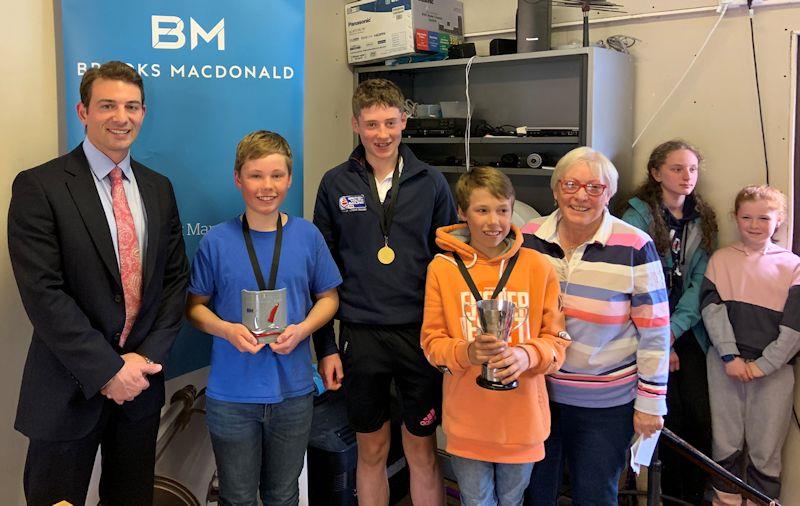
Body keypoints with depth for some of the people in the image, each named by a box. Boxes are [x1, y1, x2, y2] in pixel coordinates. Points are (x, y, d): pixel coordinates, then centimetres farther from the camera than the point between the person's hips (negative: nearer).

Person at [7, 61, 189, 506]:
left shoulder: (158, 188, 7)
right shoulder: (38, 187, -10)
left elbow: (176, 277, 5)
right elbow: (42, 293, -16)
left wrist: (147, 357, -6)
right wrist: (108, 370, -17)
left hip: (141, 382, 5)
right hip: (70, 388, -4)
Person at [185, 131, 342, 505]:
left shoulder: (307, 236, -3)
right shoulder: (216, 241, -7)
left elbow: (328, 297, 6)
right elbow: (195, 306, 1)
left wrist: (302, 329, -13)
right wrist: (227, 330, -19)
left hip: (293, 391, 2)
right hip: (231, 395, -1)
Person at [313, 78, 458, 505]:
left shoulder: (430, 182, 2)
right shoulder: (335, 184, 2)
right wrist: (326, 346, 2)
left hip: (420, 333, 0)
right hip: (361, 336, 1)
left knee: (422, 450, 10)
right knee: (371, 450, 14)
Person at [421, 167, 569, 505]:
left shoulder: (538, 266, -4)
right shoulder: (442, 268, -5)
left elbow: (557, 339, -1)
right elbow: (432, 341, -2)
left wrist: (527, 356, -22)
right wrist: (466, 352, -22)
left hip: (522, 419, 1)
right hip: (467, 421, -1)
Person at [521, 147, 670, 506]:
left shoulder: (635, 248, -12)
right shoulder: (530, 238, -2)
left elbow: (654, 331, -8)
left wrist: (650, 402, -7)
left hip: (606, 402, -3)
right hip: (537, 391, 3)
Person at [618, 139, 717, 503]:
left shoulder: (703, 221, 9)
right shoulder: (638, 216, -5)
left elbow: (700, 282, 0)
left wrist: (673, 330, -12)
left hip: (689, 332, 4)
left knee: (702, 418, -1)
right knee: (671, 418, -4)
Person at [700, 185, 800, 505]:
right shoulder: (721, 259, 8)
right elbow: (712, 308, -1)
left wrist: (763, 365, -8)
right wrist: (730, 356, -11)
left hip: (773, 368, 0)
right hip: (725, 364, 1)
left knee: (765, 451, 3)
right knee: (726, 443, 7)